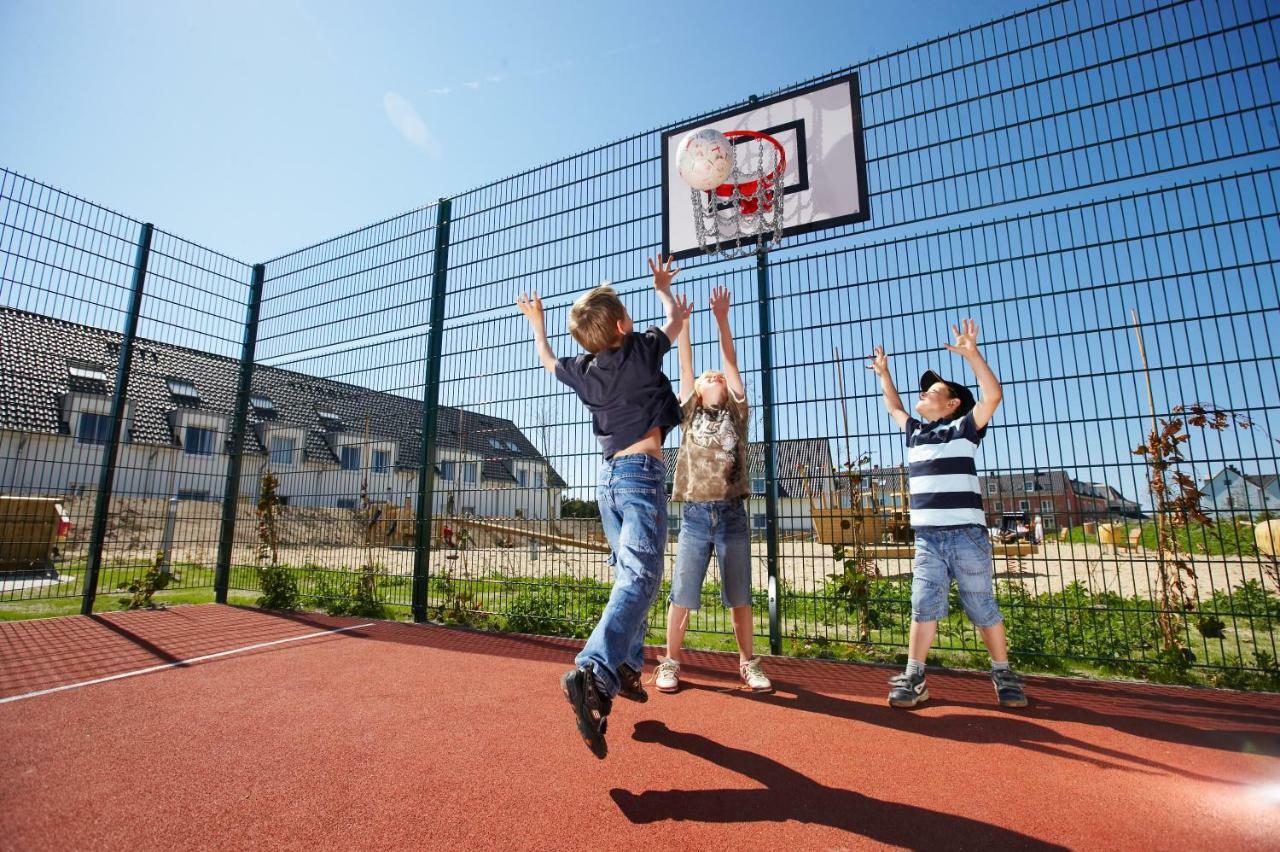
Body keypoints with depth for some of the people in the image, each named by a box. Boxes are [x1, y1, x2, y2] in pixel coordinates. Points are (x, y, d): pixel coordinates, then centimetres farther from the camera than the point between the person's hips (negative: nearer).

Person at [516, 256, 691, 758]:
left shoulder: (584, 370, 11)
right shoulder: (641, 349, 0)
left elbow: (549, 361, 33)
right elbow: (676, 319, 20)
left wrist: (536, 323, 48)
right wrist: (662, 287, 38)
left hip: (609, 477, 7)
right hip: (642, 474, -7)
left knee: (628, 574, 18)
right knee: (640, 577, -16)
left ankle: (626, 669, 22)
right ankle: (592, 674, -33)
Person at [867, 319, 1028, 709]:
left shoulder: (964, 428, 0)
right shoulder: (915, 432, 16)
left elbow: (993, 394, -14)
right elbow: (894, 407, 33)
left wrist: (971, 352, -18)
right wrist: (884, 373, 33)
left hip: (967, 534, -4)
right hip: (928, 538, 4)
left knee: (982, 607, 6)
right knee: (924, 606, 1)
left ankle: (1004, 675, 24)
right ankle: (913, 678, 6)